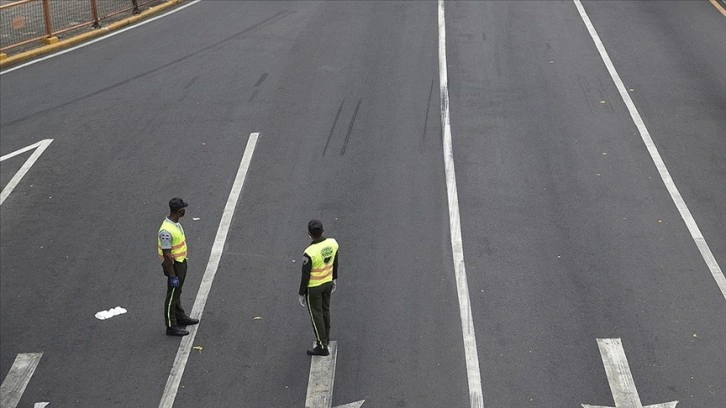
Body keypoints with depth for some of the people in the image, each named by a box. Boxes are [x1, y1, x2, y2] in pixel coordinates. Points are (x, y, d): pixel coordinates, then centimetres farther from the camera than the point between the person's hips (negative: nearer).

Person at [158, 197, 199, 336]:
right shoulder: (167, 231, -31)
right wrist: (173, 276, -23)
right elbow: (167, 255, -27)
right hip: (174, 266, -9)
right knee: (172, 296, 4)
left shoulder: (176, 223, 0)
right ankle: (171, 326, 15)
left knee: (177, 292, 25)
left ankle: (180, 317, 42)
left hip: (181, 262, 9)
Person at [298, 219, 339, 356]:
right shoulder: (333, 243, -16)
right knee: (325, 309, 26)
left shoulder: (309, 253, -33)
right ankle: (326, 336, 47)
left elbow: (305, 275, -22)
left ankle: (322, 347, 23)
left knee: (316, 315, 11)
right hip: (327, 282, 6)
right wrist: (334, 279, 18)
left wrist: (301, 294, -8)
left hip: (313, 287, -6)